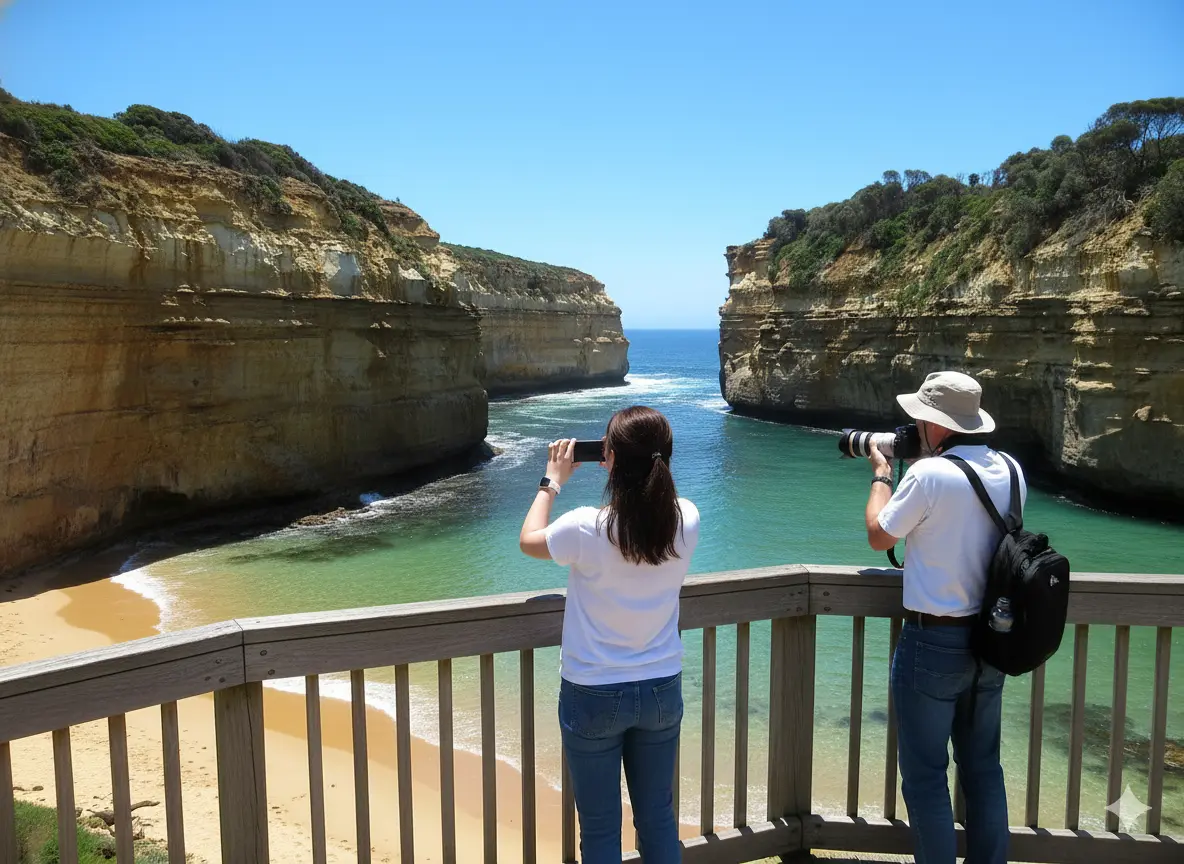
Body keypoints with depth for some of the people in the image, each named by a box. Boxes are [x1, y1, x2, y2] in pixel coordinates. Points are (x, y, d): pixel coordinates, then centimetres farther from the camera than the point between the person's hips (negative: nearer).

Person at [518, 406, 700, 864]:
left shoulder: (587, 528, -24)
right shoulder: (687, 521, -13)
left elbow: (529, 540, -2)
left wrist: (552, 481, 9)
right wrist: (646, 471, 10)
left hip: (593, 695, -3)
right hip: (661, 689, 4)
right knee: (658, 820, 20)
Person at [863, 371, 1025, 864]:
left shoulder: (930, 474, -20)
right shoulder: (1010, 471, 0)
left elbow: (879, 536, -7)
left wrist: (881, 473, 6)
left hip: (933, 642, -7)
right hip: (991, 638, 7)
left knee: (924, 775, 7)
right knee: (983, 768, 19)